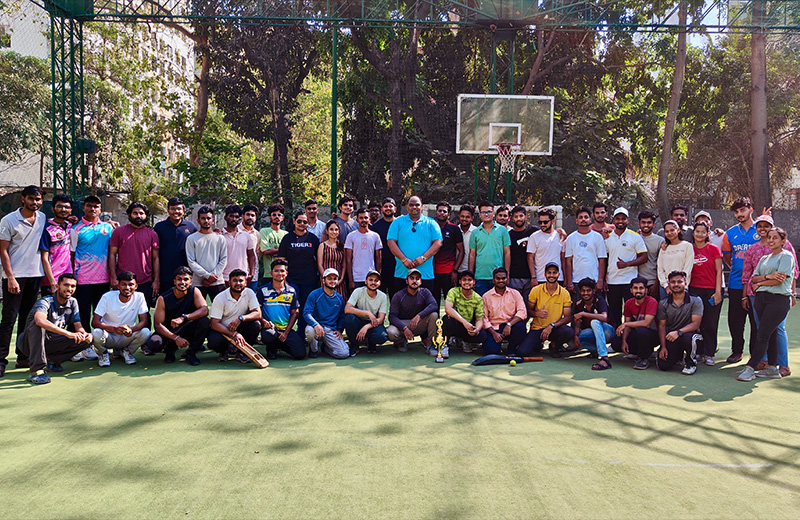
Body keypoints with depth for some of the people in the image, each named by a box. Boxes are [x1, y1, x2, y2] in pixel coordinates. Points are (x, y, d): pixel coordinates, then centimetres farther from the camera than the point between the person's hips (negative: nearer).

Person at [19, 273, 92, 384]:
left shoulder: (73, 302, 1)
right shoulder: (45, 302, -20)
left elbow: (78, 326, -4)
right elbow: (40, 320, -43)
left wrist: (85, 334, -29)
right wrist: (68, 333, -51)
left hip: (53, 344, 5)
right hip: (33, 345, -5)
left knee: (87, 340, -15)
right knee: (38, 325, -36)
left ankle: (52, 360, -3)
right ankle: (36, 371, -38)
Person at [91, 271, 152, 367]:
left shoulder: (139, 297, -10)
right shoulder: (107, 297, -14)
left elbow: (144, 321, -12)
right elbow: (94, 322, -18)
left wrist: (131, 329, -35)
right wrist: (115, 329, -36)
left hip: (127, 337, 1)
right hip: (109, 336, -1)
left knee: (145, 333, -27)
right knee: (96, 333, -34)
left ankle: (127, 351, 5)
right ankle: (103, 353, 2)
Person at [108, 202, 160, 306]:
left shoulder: (152, 234, 8)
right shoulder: (119, 231, 6)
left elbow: (156, 258, 7)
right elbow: (112, 255, 5)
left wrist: (156, 280, 0)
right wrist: (113, 278, -3)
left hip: (146, 283, 1)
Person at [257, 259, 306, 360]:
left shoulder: (291, 291, 9)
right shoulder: (263, 290, 3)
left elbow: (295, 313, 8)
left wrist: (286, 332, -3)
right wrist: (264, 321, -19)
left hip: (287, 329, 3)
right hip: (270, 327, -2)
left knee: (300, 354, -16)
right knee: (268, 335, -40)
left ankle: (279, 344, 17)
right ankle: (271, 349, 0)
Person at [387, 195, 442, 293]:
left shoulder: (431, 223, 9)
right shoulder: (398, 222, 9)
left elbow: (438, 243, 1)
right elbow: (391, 242, 0)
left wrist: (423, 258, -11)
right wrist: (404, 259, -11)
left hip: (425, 274, 0)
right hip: (402, 273, 0)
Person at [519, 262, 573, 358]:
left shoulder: (565, 293, -5)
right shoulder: (536, 290, -3)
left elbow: (568, 317, -7)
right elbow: (529, 310, 4)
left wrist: (551, 326, -22)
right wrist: (536, 313, -20)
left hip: (555, 328, 0)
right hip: (537, 328, 0)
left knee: (568, 332, -35)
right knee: (522, 352, -22)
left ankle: (554, 345, 2)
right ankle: (538, 344, 16)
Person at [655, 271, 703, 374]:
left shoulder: (695, 301, -5)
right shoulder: (663, 303, 4)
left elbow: (695, 324, -14)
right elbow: (662, 325, 4)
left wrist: (678, 332, -31)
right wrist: (663, 347, -8)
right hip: (670, 338, 3)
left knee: (687, 337, -40)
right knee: (662, 365, -16)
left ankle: (690, 362, -7)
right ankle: (679, 355, 22)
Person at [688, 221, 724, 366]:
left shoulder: (713, 249, 0)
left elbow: (719, 271, -2)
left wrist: (718, 291, -8)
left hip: (711, 291, -2)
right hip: (694, 290, 2)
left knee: (710, 324, 2)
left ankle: (709, 354, 11)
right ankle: (698, 352, 11)